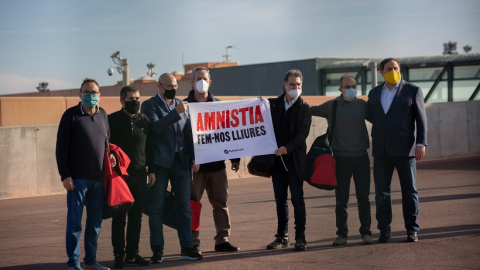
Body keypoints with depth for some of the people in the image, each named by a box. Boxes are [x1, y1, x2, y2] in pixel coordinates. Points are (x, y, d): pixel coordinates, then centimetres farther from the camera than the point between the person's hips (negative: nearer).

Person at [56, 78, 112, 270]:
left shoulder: (102, 114, 13)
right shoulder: (71, 115, -3)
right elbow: (61, 147, -5)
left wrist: (109, 154, 4)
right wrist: (65, 175, -11)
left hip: (99, 178, 5)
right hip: (78, 178, -5)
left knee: (96, 221, 9)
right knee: (74, 221, -1)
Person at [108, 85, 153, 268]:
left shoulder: (144, 120, 10)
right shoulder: (112, 120, -1)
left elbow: (149, 147, 14)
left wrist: (151, 170, 10)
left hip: (139, 176, 3)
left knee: (136, 217, 6)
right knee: (119, 217, 1)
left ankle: (132, 254, 13)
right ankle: (119, 255, 7)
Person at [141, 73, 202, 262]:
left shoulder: (182, 105, 13)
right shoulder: (150, 105, 0)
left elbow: (188, 132, 15)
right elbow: (155, 128, -15)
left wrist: (192, 156, 7)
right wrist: (176, 112, -18)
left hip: (181, 161, 4)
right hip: (160, 162, -4)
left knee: (184, 207, 3)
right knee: (156, 208, 2)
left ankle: (187, 248, 7)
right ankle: (157, 250, 6)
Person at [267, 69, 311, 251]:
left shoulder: (304, 108, -1)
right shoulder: (273, 104, 9)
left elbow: (303, 133, -11)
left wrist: (288, 148, -23)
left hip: (295, 159, -4)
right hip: (277, 158, 4)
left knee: (297, 198, -4)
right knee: (280, 199, 8)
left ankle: (300, 237, -1)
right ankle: (282, 237, 15)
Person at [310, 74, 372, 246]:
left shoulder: (362, 105, 4)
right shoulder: (331, 106, 1)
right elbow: (311, 110, 11)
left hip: (361, 156, 1)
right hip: (341, 158, -1)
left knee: (363, 197, 2)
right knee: (341, 199, 2)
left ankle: (366, 232, 11)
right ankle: (342, 234, 10)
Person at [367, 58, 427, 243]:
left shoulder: (413, 91, 2)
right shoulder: (374, 93, 14)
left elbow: (421, 119, -2)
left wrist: (421, 143, -10)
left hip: (404, 149, -3)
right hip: (381, 150, 4)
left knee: (409, 190, 2)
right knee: (382, 191, 4)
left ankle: (412, 229, 9)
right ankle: (384, 230, 11)